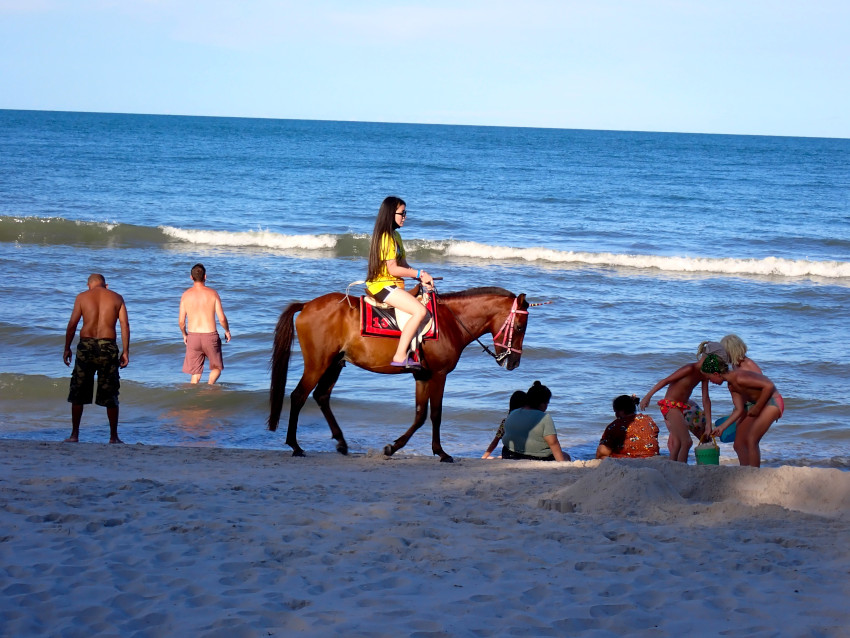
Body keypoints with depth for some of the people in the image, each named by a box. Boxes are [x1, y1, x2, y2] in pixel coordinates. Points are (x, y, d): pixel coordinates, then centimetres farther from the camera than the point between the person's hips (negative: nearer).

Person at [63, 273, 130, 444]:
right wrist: (125, 351, 3)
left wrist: (67, 348, 8)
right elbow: (125, 325, 1)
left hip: (86, 345, -1)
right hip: (108, 346, 1)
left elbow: (72, 324, 1)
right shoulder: (116, 298, 8)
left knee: (78, 392, 9)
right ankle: (113, 436, 8)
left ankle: (74, 435, 9)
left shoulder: (82, 297, 5)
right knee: (110, 393, 7)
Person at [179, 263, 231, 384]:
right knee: (217, 368, 15)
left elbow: (181, 321, -2)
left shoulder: (186, 295, -2)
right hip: (210, 336, -2)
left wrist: (184, 335, 17)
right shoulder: (212, 294, -5)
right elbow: (222, 318, -7)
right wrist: (227, 331, 12)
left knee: (195, 374, 11)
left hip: (193, 337, 2)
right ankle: (210, 385, -13)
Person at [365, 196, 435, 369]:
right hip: (382, 285, -11)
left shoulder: (395, 235, 18)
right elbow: (393, 269, -18)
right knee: (420, 311, -24)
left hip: (392, 286, 11)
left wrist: (422, 278, 1)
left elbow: (404, 265, 16)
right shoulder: (386, 237, -14)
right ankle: (400, 356, -26)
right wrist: (420, 274, -11)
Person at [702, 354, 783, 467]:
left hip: (772, 402, -10)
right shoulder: (731, 385, 4)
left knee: (751, 440, -18)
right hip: (757, 404, 10)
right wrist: (722, 427, 4)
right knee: (739, 443, 8)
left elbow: (769, 386, -28)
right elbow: (739, 409, 6)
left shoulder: (739, 378, -25)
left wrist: (757, 408, -20)